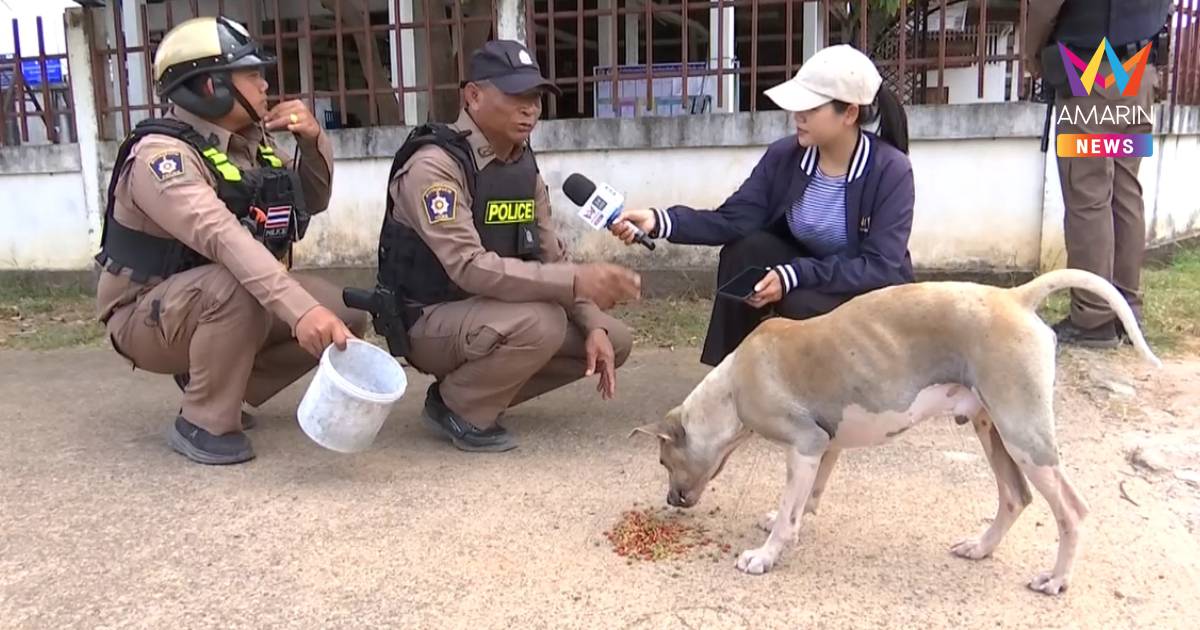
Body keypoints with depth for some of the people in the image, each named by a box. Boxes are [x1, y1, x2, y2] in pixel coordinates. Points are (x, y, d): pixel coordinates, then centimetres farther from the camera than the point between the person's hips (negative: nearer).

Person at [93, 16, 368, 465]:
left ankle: (211, 386, 7)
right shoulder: (162, 154, -25)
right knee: (236, 287, -38)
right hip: (147, 316, -7)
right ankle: (204, 422, -17)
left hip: (219, 303, 8)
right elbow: (222, 237, -42)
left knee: (346, 317, -6)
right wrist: (300, 308, -54)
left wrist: (313, 142, -9)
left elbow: (311, 202, 11)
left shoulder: (251, 143, 1)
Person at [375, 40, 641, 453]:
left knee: (613, 340, 1)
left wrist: (593, 327, -11)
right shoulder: (434, 165, -22)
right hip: (432, 319, -8)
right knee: (540, 323, -34)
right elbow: (470, 268, -33)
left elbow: (551, 257, 4)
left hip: (489, 311, 8)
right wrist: (576, 282, -39)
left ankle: (481, 388, 7)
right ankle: (458, 406, -7)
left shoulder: (524, 166, 4)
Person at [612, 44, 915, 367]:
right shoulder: (784, 156, -9)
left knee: (800, 305, -34)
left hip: (872, 294, -4)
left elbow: (882, 268, -25)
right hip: (803, 274, 4)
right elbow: (734, 220, -18)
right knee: (744, 250, -24)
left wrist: (794, 276, -35)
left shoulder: (891, 170, -20)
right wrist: (661, 221, -33)